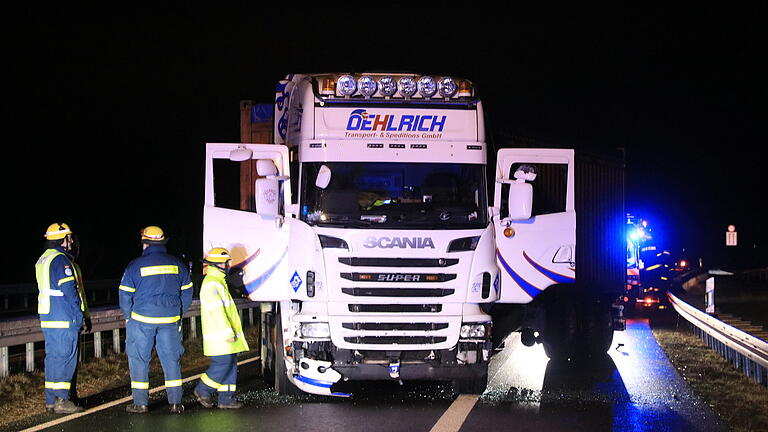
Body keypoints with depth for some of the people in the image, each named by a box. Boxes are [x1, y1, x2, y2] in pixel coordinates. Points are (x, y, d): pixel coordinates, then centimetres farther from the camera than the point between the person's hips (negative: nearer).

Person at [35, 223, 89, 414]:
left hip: (48, 319, 10)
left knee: (53, 358, 11)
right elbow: (69, 290, -18)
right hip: (65, 320, -10)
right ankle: (62, 400, -7)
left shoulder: (43, 260, 17)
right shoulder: (61, 260, -14)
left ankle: (51, 400, 13)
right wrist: (79, 316, -12)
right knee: (65, 358, -7)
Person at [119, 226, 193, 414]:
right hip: (170, 320, 3)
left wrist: (128, 317, 13)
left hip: (141, 320, -3)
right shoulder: (176, 264, 6)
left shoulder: (135, 266, -4)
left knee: (139, 359, 6)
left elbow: (125, 295, -1)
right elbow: (187, 293, 10)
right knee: (171, 359, 8)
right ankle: (175, 402, 4)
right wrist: (179, 314, 20)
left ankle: (140, 402, 4)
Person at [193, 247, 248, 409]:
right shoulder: (211, 284, -15)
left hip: (226, 336, 11)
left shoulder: (218, 281, 20)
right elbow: (216, 311, -21)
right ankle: (203, 391, 5)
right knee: (222, 364, -9)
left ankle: (226, 398, 10)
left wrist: (231, 332, 25)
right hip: (219, 337, -11)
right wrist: (228, 333, -22)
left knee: (230, 365, 8)